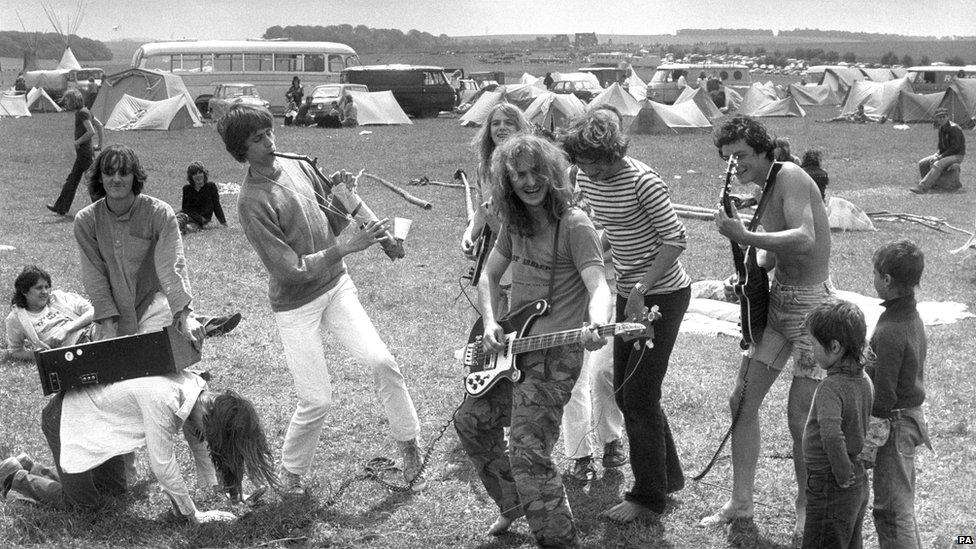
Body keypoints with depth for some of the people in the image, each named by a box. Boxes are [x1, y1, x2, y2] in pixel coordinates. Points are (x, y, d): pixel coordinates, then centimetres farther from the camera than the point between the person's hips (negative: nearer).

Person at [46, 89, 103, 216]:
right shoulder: (85, 111, 12)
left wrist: (78, 141, -14)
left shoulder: (82, 113, -16)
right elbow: (99, 125, 19)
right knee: (72, 180, 13)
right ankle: (61, 207, 18)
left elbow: (91, 131, -25)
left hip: (84, 152, -10)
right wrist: (100, 144, 20)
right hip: (82, 153, 10)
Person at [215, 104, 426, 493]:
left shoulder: (298, 167, 1)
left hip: (336, 285, 5)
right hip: (296, 306, -5)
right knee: (317, 400, -2)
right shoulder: (252, 202, -20)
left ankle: (409, 448, 8)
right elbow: (291, 270, -24)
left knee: (382, 362, -8)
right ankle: (290, 471, 23)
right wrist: (348, 247, -30)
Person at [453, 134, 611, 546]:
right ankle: (513, 503, 36)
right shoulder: (515, 222, 6)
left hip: (554, 357, -8)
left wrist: (597, 325, -48)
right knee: (472, 420, 18)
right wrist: (489, 323, -2)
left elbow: (598, 285, -26)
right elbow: (489, 276, 16)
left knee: (527, 453, -14)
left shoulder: (573, 225, -16)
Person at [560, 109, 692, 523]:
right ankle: (668, 476, 30)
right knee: (624, 391, 14)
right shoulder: (586, 179, 1)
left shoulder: (641, 180, -22)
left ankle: (649, 497, 7)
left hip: (663, 294, -8)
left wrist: (640, 291, -25)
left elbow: (675, 239, -22)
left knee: (638, 396, -6)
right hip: (628, 293, 9)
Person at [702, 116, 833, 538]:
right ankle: (741, 503, 16)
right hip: (776, 300, 9)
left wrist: (744, 237, -32)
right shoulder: (767, 188, 13)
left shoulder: (789, 176, -15)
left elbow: (805, 240, -31)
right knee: (742, 401, 6)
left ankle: (807, 506, 15)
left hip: (812, 304, -9)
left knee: (800, 419, -5)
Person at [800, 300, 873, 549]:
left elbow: (831, 434, -39)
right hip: (860, 485, 9)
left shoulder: (831, 388, -24)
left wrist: (843, 475, -27)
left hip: (831, 490, -9)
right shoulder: (863, 380, 3)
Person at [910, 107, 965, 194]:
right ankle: (933, 186, 1)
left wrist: (940, 157, -20)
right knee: (922, 163, -2)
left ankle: (922, 187, -37)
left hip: (957, 155, -9)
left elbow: (955, 148, -23)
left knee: (937, 165, -34)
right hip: (945, 154, 9)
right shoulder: (941, 128, 8)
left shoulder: (954, 128, -19)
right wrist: (937, 155, -2)